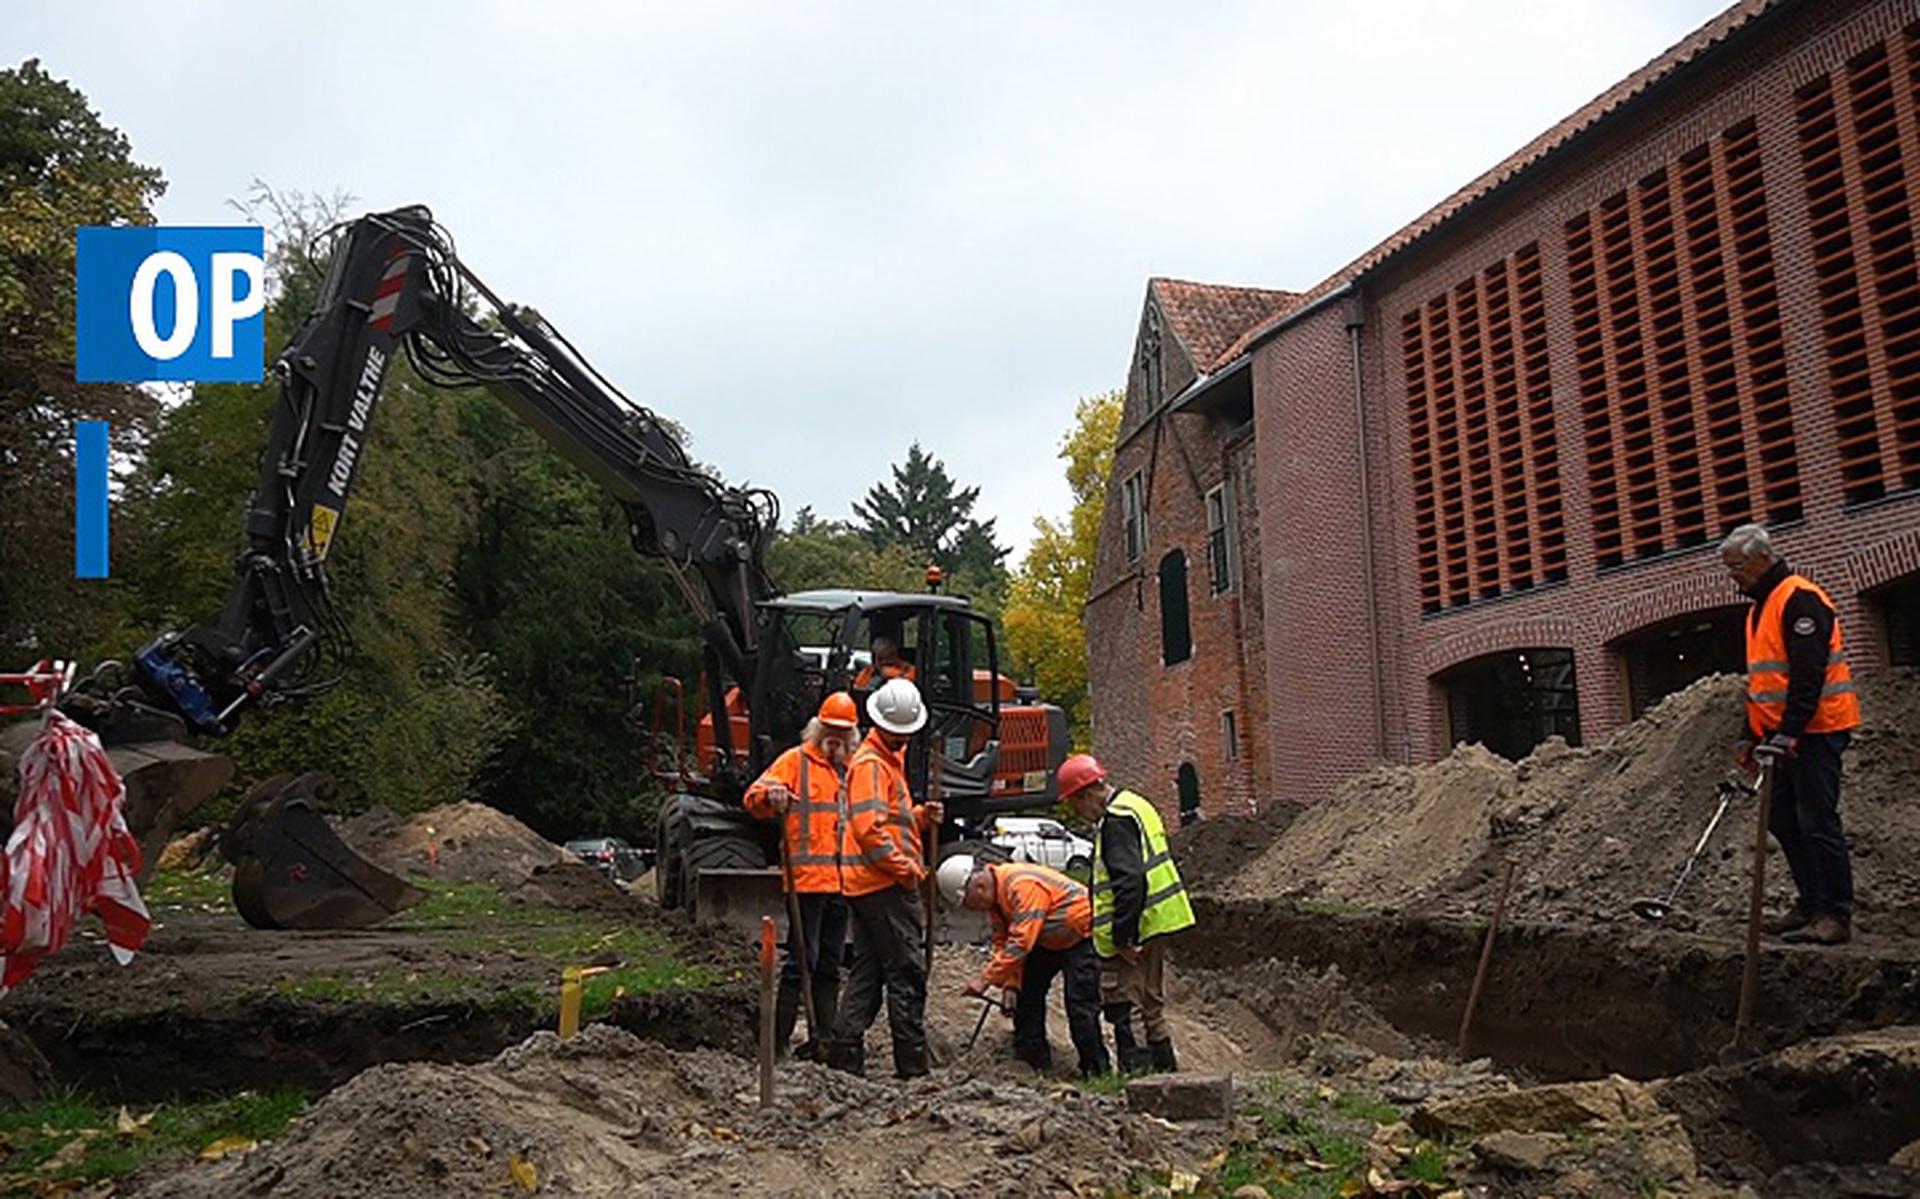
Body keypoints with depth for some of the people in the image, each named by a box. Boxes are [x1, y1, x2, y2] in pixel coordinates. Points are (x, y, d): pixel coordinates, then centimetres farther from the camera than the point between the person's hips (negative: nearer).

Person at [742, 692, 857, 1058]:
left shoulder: (849, 770, 21)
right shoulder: (796, 760, 1)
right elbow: (754, 797, -10)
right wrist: (770, 794, -33)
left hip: (841, 881, 7)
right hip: (808, 878, -7)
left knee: (830, 966, 11)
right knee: (801, 961, -8)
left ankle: (823, 1039, 18)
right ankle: (779, 1041, -3)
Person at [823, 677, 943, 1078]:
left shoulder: (889, 759, 21)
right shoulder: (869, 763, -12)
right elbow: (868, 827, -23)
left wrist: (921, 816, 5)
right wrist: (906, 868, -19)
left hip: (872, 884, 10)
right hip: (884, 884, -10)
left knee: (867, 972, 12)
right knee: (907, 974, -5)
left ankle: (844, 1052, 14)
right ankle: (912, 1065, 0)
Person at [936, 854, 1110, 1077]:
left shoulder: (1023, 885, -33)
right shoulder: (995, 895, -1)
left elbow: (1021, 942, -36)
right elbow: (1002, 942, 4)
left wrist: (985, 979, -33)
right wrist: (1010, 984, -6)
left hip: (1081, 936, -10)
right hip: (1048, 941, 10)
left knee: (1080, 1005, -13)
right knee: (1028, 993, 8)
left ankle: (1095, 1072, -3)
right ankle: (1032, 1061, 16)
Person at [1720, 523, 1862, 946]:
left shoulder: (1799, 599, -13)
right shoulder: (1759, 609, 18)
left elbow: (1808, 674, -21)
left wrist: (1788, 733, -25)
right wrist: (1749, 736, 19)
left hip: (1816, 731, -10)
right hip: (1785, 736, 10)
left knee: (1817, 823, -9)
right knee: (1784, 821, 11)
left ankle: (1836, 916, -4)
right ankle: (1811, 905, 20)